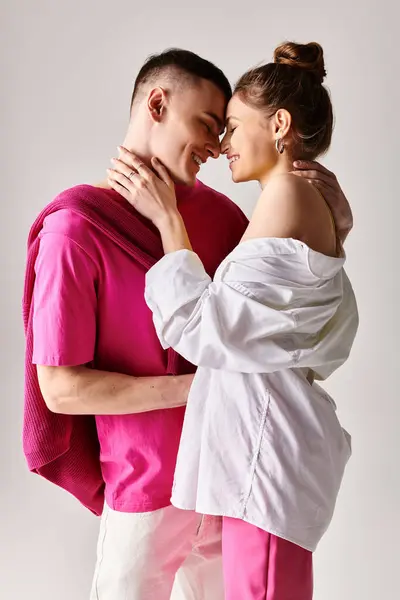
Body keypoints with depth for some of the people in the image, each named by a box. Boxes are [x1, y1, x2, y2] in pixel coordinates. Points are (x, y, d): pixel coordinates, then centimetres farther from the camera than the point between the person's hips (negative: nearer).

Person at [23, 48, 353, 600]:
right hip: (146, 494, -5)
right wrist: (197, 387, -19)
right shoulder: (76, 228, -16)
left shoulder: (216, 210, -1)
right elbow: (61, 389, -17)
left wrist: (335, 224, -6)